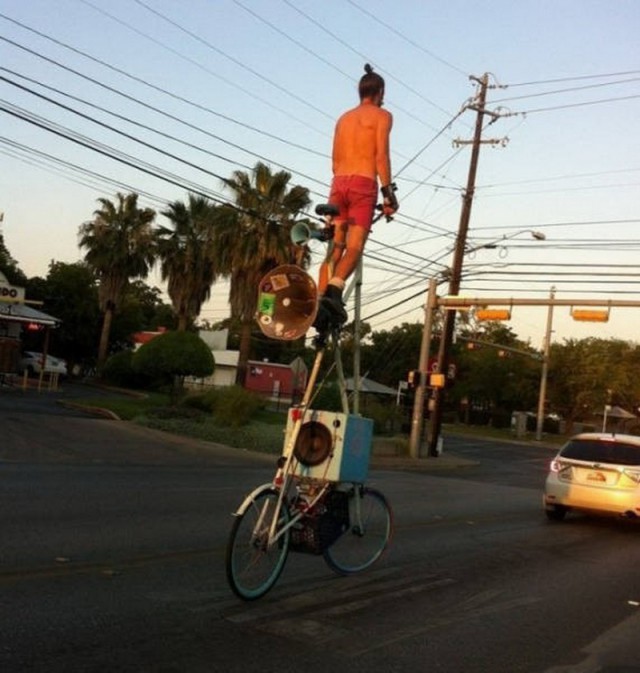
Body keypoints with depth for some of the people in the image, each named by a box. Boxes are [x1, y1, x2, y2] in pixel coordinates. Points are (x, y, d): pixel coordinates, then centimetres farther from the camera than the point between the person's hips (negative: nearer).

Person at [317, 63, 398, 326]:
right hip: (363, 184, -5)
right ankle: (334, 290, -36)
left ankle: (320, 298, -6)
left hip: (339, 183, 5)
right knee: (354, 247, -13)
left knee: (335, 247, 6)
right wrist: (388, 192, -8)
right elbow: (381, 155, -7)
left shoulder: (344, 118, 23)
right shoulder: (381, 115, 6)